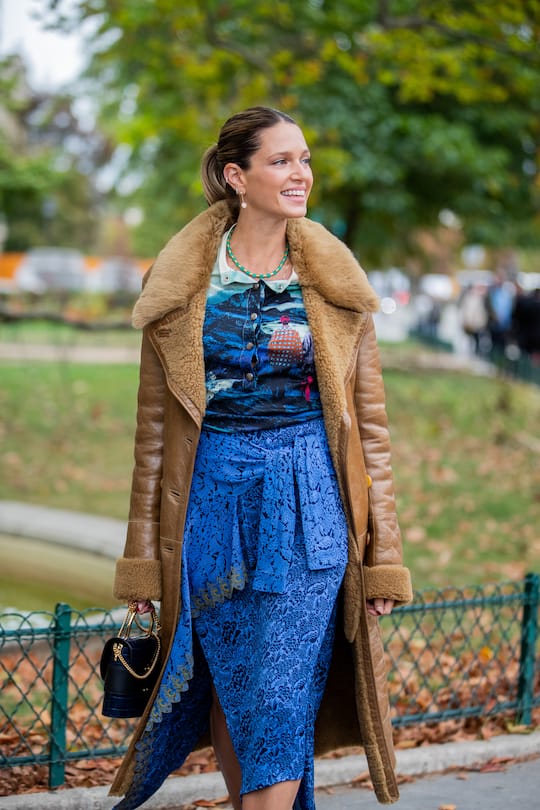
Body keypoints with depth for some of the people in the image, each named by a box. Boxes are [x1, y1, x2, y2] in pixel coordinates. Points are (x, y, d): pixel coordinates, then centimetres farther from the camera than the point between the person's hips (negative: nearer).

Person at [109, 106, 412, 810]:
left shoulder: (334, 283, 3)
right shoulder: (183, 283, 2)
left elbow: (369, 420, 4)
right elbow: (154, 425, 4)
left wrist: (383, 553, 0)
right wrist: (142, 553, 3)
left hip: (309, 499, 0)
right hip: (215, 499, 1)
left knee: (280, 698, -3)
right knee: (230, 689, 10)